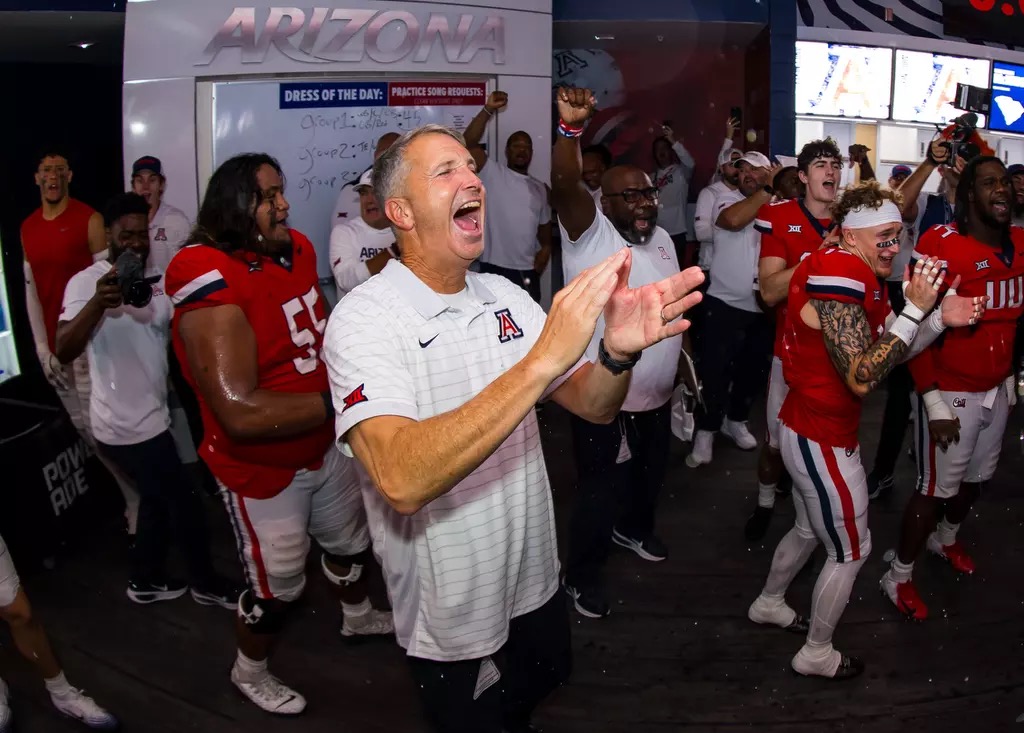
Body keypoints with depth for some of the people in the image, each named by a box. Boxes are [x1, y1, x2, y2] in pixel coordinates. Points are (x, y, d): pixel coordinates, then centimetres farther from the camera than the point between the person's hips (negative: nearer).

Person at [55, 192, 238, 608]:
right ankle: (206, 584, 26)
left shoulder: (157, 279, 5)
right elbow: (64, 351, -29)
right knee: (184, 503, 5)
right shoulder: (87, 282, -16)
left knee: (159, 499, 23)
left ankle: (146, 581, 42)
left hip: (148, 415, 8)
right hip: (126, 424, -8)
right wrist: (98, 303, -47)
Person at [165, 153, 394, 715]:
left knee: (348, 538, 29)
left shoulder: (296, 249, -5)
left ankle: (358, 617, 60)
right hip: (262, 470, -7)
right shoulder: (212, 282, -30)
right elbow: (240, 412, -36)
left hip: (324, 447, 8)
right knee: (277, 584, 13)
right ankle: (249, 672, 44)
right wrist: (338, 400, -32)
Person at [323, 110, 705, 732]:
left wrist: (620, 353, -28)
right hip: (450, 617, -6)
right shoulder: (364, 319, -22)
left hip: (535, 582, 6)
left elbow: (593, 405, -4)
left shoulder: (505, 297, -1)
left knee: (548, 679, 29)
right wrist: (543, 358, -42)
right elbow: (402, 481, -37)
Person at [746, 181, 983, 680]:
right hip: (822, 440, -10)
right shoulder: (838, 279, -25)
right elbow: (862, 376, -31)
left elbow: (888, 352, 7)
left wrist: (941, 319, -5)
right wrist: (916, 309, -28)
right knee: (851, 550, 9)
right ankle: (817, 654, 27)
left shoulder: (858, 276, 7)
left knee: (810, 529, 28)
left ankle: (768, 604, 49)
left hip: (805, 429, 10)